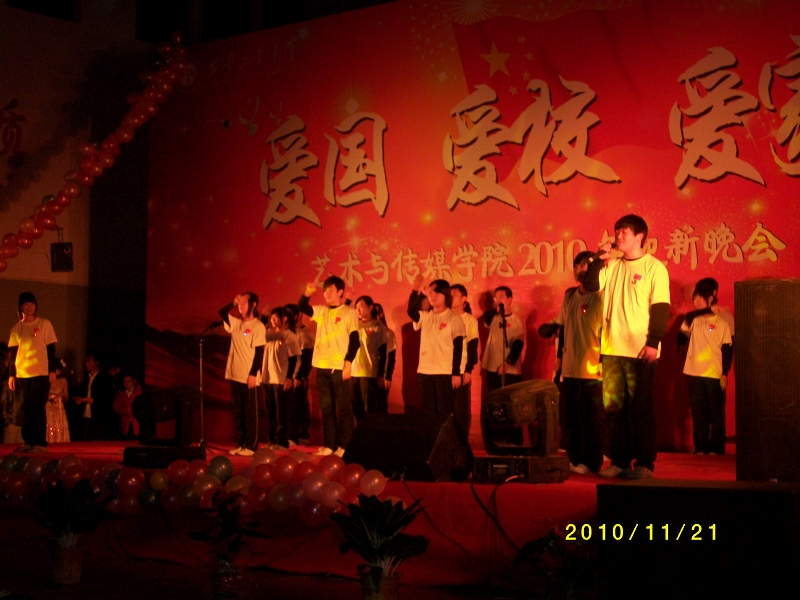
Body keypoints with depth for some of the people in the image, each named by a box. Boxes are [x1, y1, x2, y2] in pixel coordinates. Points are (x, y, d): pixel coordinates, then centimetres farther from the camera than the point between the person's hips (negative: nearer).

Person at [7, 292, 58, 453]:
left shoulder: (45, 324, 2)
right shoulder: (16, 328, 10)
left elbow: (51, 349, 1)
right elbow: (12, 353, 11)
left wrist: (52, 370, -5)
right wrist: (11, 375, 5)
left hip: (41, 374, -3)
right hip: (21, 375, 3)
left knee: (38, 409, -8)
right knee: (25, 409, 2)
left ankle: (40, 443, -6)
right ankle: (28, 442, 9)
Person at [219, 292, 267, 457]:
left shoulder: (258, 326, -8)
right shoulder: (237, 323, 11)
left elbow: (259, 352, -12)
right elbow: (222, 313, 11)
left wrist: (253, 374, -16)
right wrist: (233, 303, -4)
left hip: (249, 377, -7)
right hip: (235, 375, 7)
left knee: (250, 412, 0)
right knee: (238, 412, 10)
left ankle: (251, 446, 4)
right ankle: (241, 443, 17)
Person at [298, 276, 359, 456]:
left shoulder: (350, 313, -1)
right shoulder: (321, 311, 13)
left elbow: (354, 340, -5)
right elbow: (302, 307, 10)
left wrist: (348, 363, -14)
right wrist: (307, 294, -8)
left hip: (339, 367, -5)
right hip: (322, 367, 5)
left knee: (343, 408, -2)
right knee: (326, 407, 8)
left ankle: (343, 446, 1)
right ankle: (329, 445, 13)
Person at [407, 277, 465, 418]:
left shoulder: (454, 319, -3)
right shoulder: (425, 316, 9)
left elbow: (458, 348, -4)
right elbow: (411, 311, -13)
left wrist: (456, 373, -9)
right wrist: (417, 292, -26)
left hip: (446, 372, -4)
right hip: (425, 371, 4)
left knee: (445, 412, -2)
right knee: (427, 411, 8)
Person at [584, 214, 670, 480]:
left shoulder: (654, 268, -3)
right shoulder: (612, 266, 13)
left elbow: (661, 308, -7)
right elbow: (591, 285, 7)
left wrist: (653, 343, -15)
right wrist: (599, 260, -3)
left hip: (639, 350, -5)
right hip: (612, 348, 6)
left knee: (640, 408, -2)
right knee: (614, 406, 7)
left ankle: (644, 463, 5)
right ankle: (620, 460, 14)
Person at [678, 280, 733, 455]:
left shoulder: (721, 321, 0)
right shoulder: (693, 319, 10)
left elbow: (727, 348, -1)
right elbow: (681, 338, 1)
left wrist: (725, 373, -6)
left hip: (715, 375, -3)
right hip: (695, 374, 3)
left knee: (716, 414, 1)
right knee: (698, 414, 7)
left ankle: (716, 448, 5)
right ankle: (700, 448, 12)